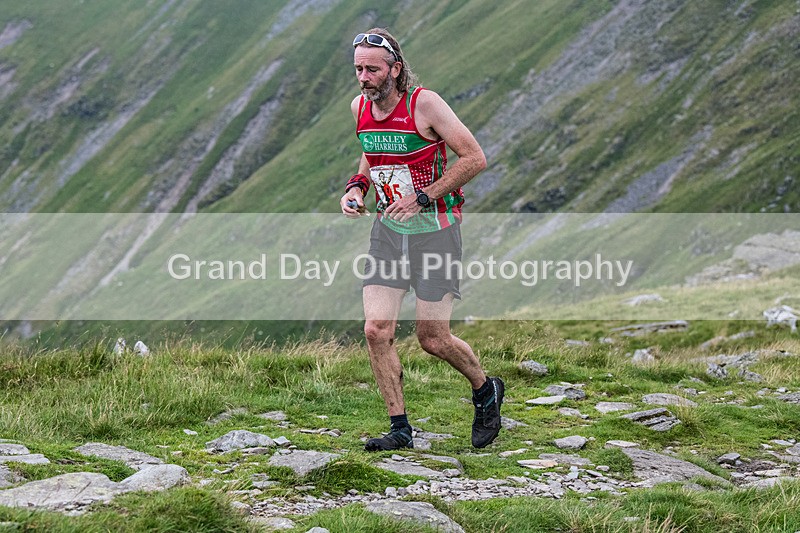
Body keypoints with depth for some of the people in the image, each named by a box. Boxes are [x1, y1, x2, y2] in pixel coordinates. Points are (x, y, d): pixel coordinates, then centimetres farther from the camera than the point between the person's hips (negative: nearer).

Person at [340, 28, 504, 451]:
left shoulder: (424, 103, -17)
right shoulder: (360, 107, 1)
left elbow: (475, 158, -15)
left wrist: (422, 197, -19)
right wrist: (357, 185, 1)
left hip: (435, 229, -5)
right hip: (387, 230, 5)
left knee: (433, 340, -2)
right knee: (376, 330, -7)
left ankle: (486, 391, 27)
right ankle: (399, 429, 6)